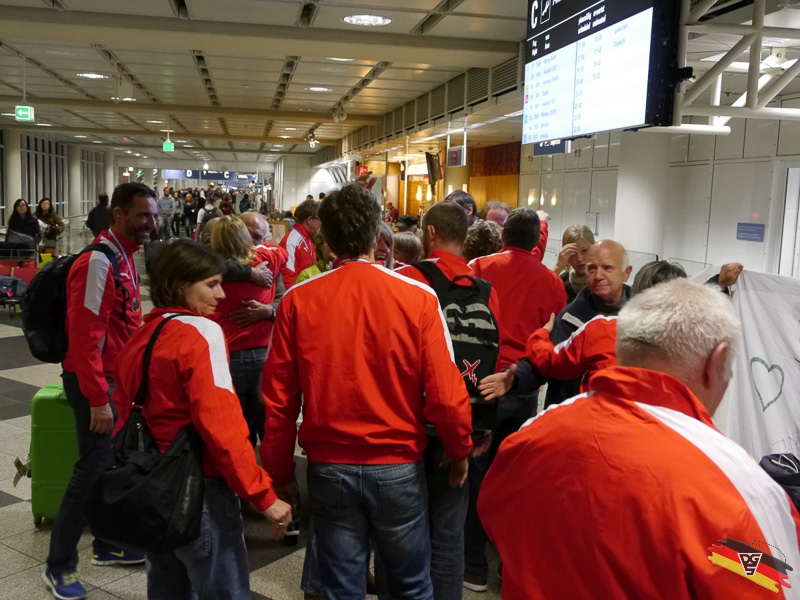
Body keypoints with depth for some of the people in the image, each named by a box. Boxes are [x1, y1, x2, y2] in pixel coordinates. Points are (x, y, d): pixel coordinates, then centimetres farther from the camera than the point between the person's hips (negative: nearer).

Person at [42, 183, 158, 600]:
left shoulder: (124, 257, 10)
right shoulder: (98, 262, -20)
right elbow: (84, 337, -23)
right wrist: (98, 399, -22)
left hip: (119, 377, 9)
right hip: (95, 380, -9)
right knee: (93, 469, -2)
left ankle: (107, 545, 32)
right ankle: (59, 566, 14)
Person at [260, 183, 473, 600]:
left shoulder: (297, 301, -8)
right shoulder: (417, 297, -12)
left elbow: (279, 395, -5)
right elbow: (444, 391, -11)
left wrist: (280, 472, 8)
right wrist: (460, 451, 7)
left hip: (328, 468, 1)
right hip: (399, 466, -1)